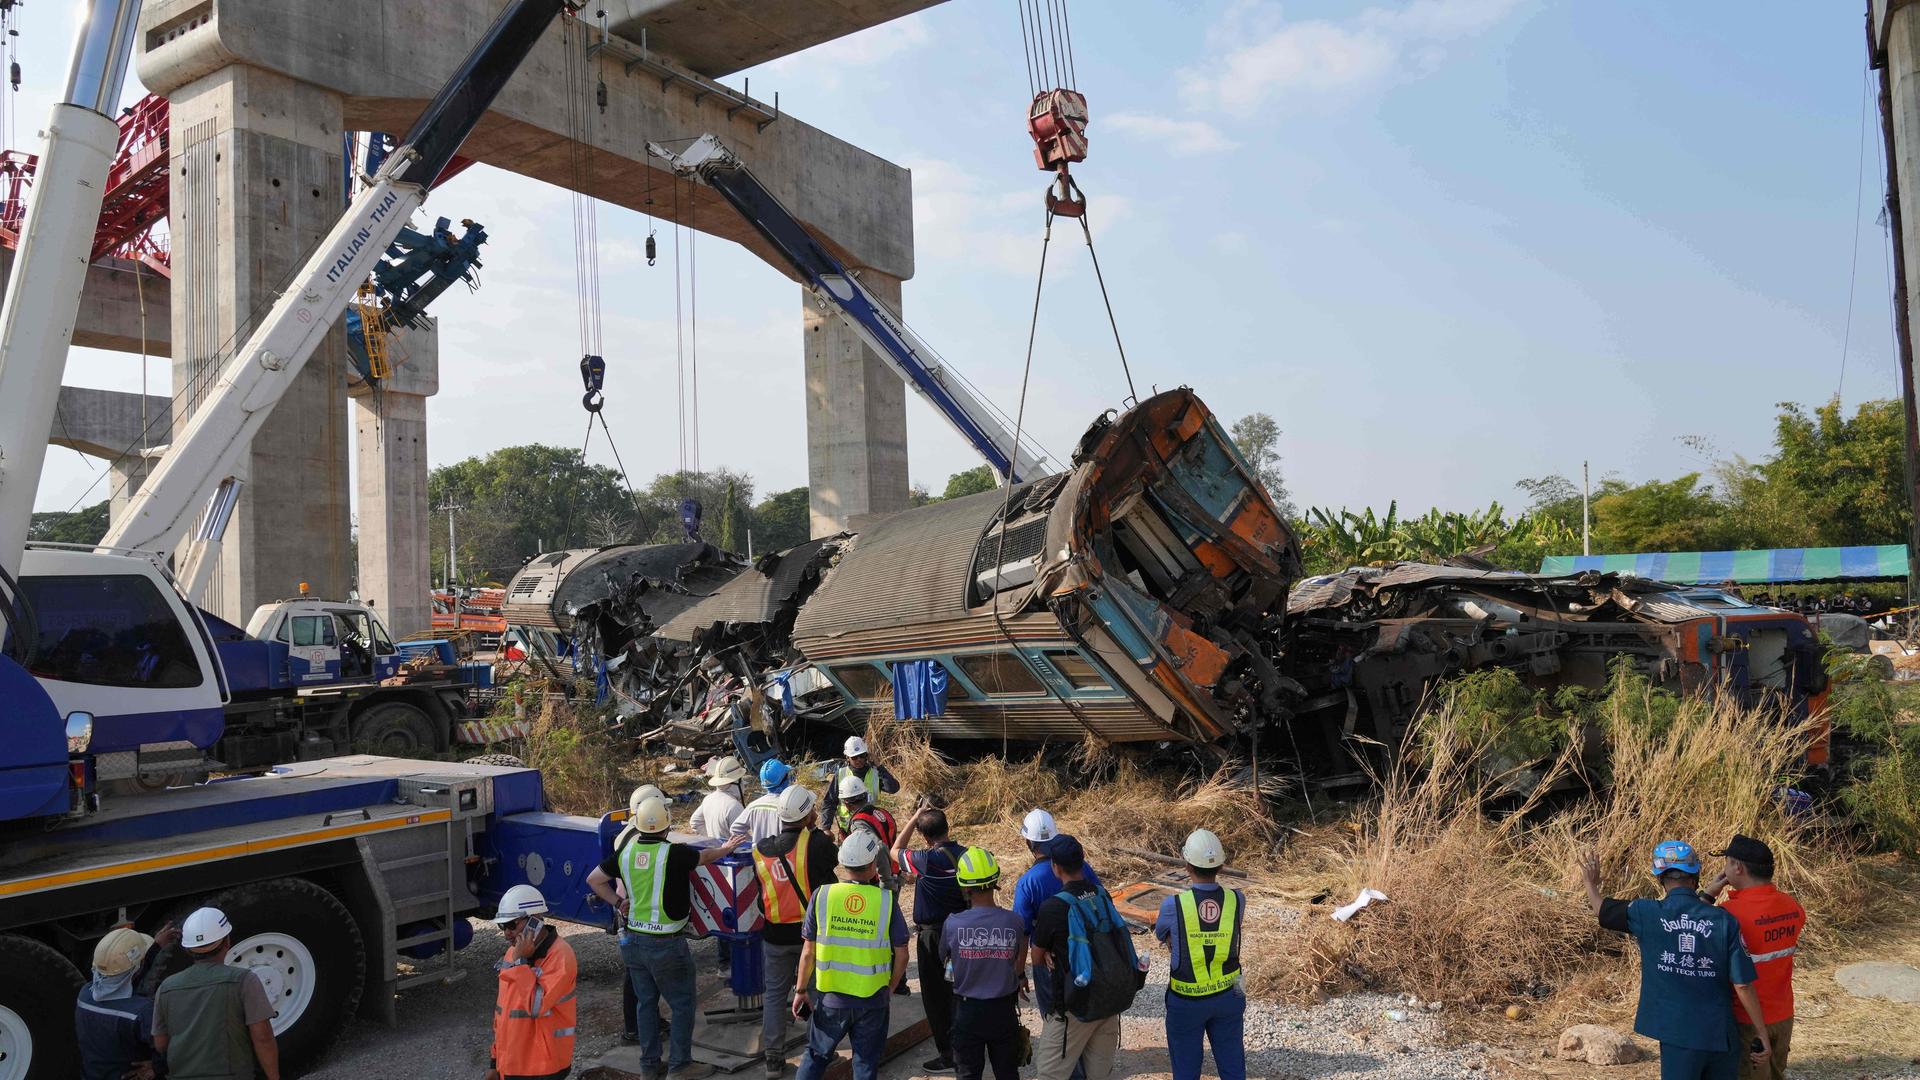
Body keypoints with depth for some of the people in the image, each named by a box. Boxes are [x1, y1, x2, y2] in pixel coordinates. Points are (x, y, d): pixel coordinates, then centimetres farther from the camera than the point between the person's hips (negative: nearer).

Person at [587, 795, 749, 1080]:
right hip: (665, 945, -6)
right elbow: (706, 856, -1)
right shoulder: (673, 853, -19)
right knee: (682, 1005, 7)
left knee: (645, 1001, 17)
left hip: (633, 940, 6)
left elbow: (593, 880, 9)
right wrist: (726, 848, 18)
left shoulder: (626, 853, -2)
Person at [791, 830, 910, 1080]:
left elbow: (809, 951, -6)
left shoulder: (822, 895, -10)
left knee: (816, 1055, 20)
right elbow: (901, 955, -6)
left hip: (830, 997, 1)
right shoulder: (886, 900, -11)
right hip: (873, 999, 0)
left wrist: (801, 990, 6)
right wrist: (890, 989, 10)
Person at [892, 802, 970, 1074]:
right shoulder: (967, 855, -6)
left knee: (936, 996, 8)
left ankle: (948, 1056, 14)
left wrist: (914, 817, -3)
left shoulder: (926, 860, -23)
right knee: (957, 992, 22)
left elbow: (895, 850, -4)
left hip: (933, 936, -6)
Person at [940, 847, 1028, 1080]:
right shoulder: (1014, 922, -15)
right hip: (1003, 1009, 1)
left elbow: (944, 957, 1)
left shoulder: (953, 923, -17)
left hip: (967, 1010, -1)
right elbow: (1018, 961, 0)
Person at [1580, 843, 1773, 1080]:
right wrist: (1763, 1035, 4)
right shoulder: (1724, 920, -5)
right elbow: (1743, 984, -5)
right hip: (1722, 1036, 2)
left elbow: (1602, 909, 12)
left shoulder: (1646, 914, -7)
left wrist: (1590, 883, 33)